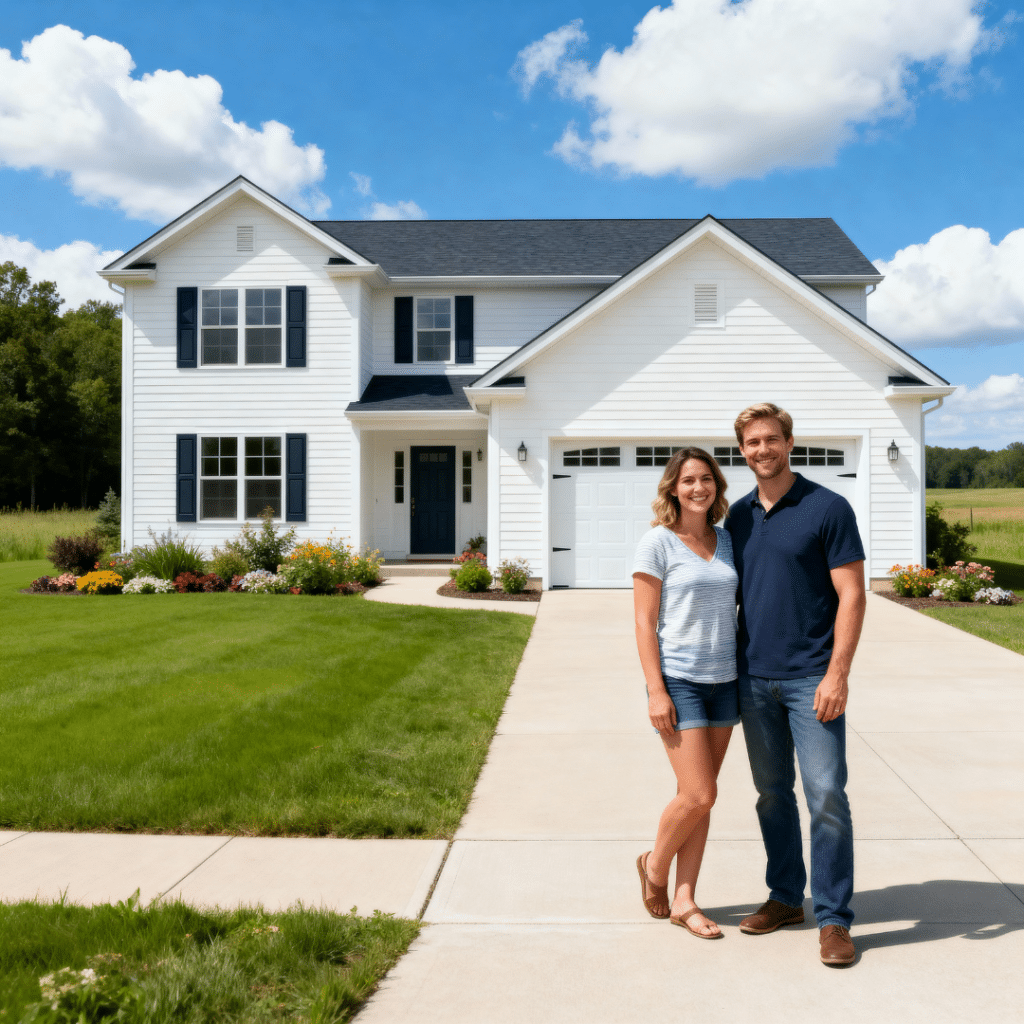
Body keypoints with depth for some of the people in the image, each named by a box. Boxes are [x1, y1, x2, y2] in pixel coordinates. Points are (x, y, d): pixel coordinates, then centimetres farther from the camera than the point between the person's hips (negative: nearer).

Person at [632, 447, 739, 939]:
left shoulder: (726, 540, 9)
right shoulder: (657, 543, -7)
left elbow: (736, 609, 15)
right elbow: (644, 622, -9)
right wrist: (655, 690, -14)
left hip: (723, 680, 5)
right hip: (678, 680, -5)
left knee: (701, 796, 8)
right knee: (698, 795, -8)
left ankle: (684, 900, 18)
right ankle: (654, 864, 20)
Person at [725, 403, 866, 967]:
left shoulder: (828, 508, -5)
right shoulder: (738, 515, 10)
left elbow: (851, 594, -8)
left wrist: (837, 673, -16)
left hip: (811, 677, -5)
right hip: (753, 677, 5)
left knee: (826, 795, -5)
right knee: (772, 792, 12)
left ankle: (834, 918, 6)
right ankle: (785, 895, 26)